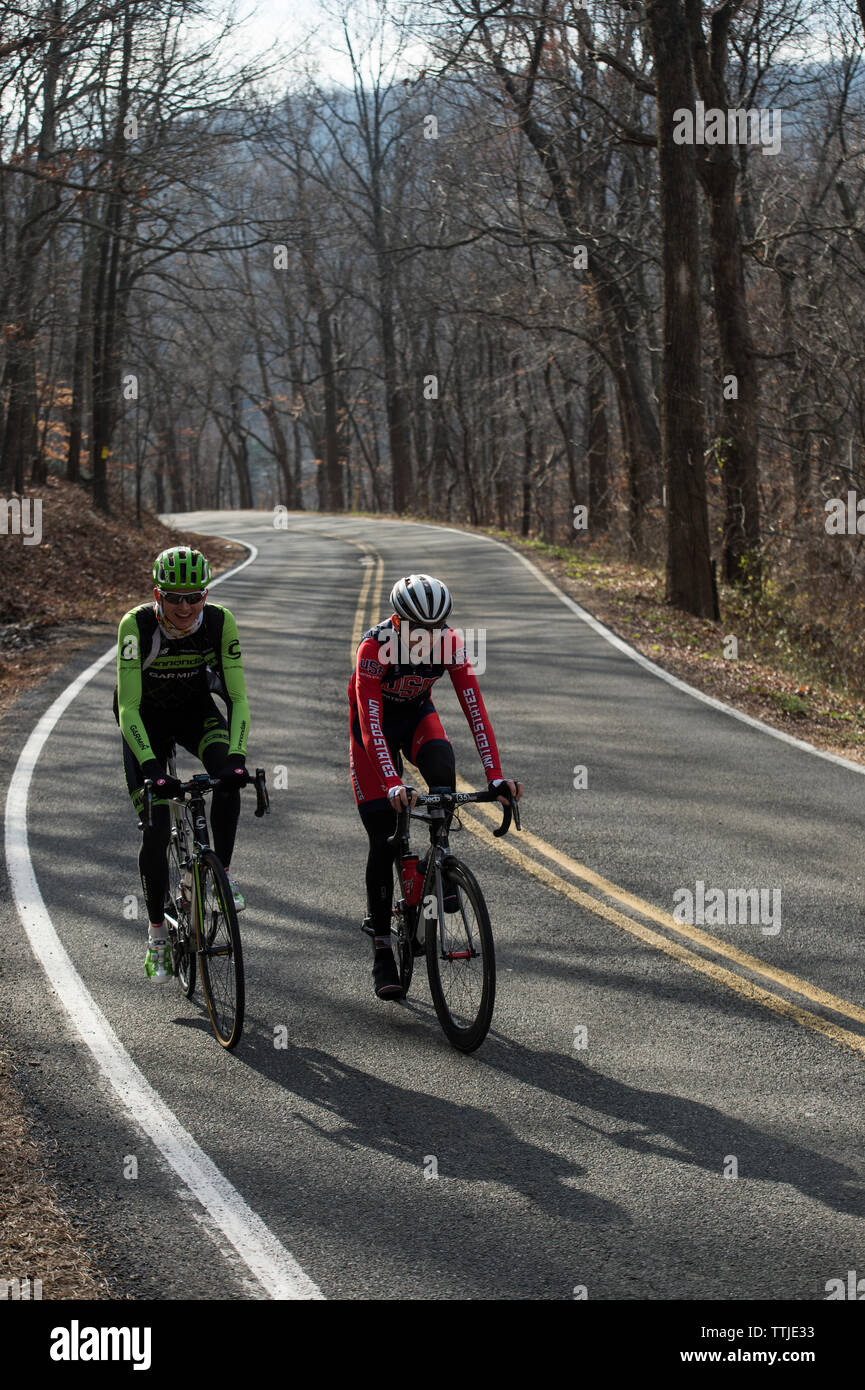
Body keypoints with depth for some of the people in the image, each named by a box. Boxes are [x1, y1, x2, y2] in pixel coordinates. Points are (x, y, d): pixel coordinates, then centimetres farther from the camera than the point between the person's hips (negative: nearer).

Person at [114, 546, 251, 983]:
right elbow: (128, 708, -32)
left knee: (228, 774, -31)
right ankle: (157, 935, 8)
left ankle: (221, 875, -13)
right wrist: (152, 768, -44)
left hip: (196, 710, 1)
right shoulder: (136, 625, -30)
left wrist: (237, 756, -39)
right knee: (154, 831, -8)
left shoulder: (220, 622, -25)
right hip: (146, 719, -1)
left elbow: (237, 698, -24)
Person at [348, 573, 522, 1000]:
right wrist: (393, 784, -52)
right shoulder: (374, 647, -33)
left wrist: (496, 776, -37)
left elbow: (475, 710, -27)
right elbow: (370, 723, -39)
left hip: (417, 714, 3)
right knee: (383, 840, -9)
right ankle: (381, 950, 0)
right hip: (376, 721, -3)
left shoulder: (449, 644, -23)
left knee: (441, 760, -35)